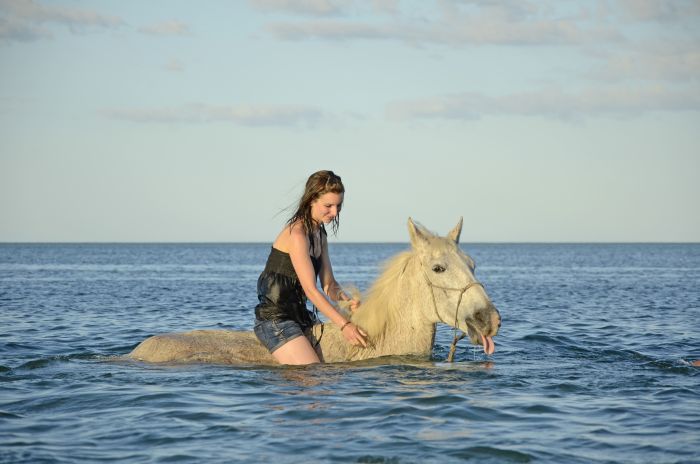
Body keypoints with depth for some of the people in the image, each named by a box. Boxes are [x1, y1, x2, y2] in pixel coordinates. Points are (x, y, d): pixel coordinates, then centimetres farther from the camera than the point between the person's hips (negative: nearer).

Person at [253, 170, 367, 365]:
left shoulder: (320, 235, 11)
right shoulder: (297, 234, -18)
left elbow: (328, 284, 9)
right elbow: (310, 290, -23)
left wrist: (347, 300, -13)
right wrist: (344, 325, -28)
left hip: (300, 317, 9)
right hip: (275, 320, -9)